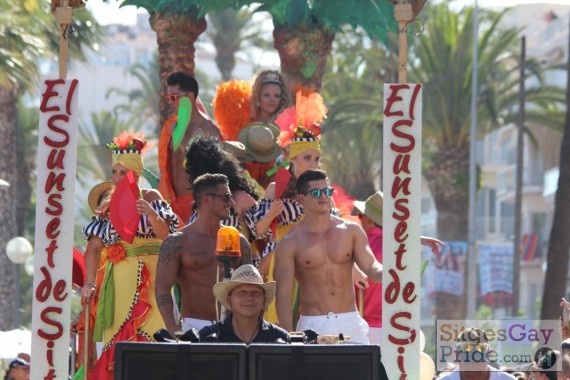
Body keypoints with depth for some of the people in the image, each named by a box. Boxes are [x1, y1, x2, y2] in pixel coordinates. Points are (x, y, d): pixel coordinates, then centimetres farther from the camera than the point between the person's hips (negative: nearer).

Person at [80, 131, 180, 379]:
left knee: (149, 334, -12)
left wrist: (152, 214, -26)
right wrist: (89, 284, -4)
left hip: (150, 279, -2)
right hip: (119, 281, 2)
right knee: (116, 341, -4)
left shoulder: (150, 198, 5)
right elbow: (94, 247, 7)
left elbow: (165, 235, -7)